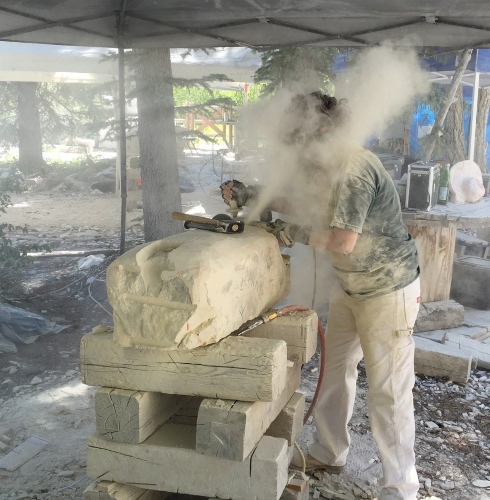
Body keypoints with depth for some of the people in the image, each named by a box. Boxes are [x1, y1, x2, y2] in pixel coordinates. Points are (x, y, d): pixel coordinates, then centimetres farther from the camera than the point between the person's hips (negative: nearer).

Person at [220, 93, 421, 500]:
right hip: (349, 287, 10)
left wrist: (296, 233, -15)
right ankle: (328, 454, 34)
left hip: (388, 291, -9)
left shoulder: (354, 169, -26)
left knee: (388, 391, -2)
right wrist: (247, 194, 3)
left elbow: (342, 241, -29)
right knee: (335, 369, 16)